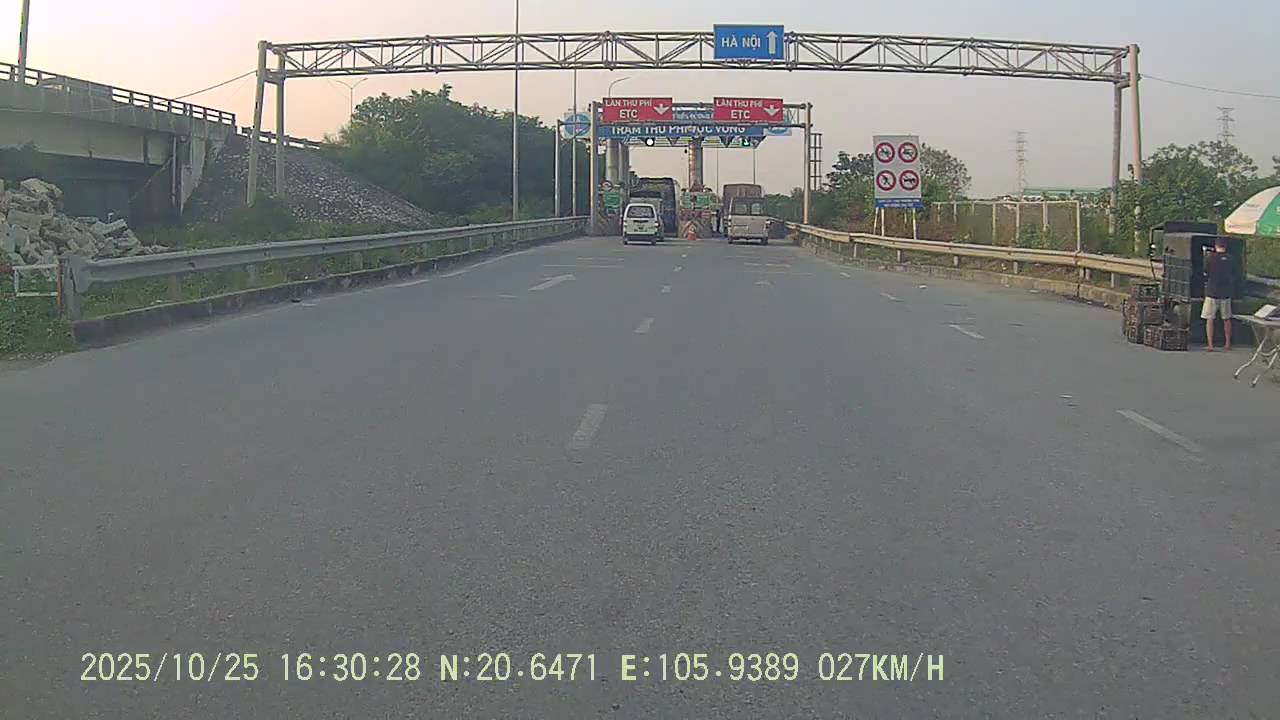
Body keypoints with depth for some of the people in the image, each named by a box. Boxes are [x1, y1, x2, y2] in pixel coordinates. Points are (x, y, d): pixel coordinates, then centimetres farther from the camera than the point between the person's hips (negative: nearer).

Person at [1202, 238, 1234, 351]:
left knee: (1209, 319, 2)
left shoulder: (1209, 257, -10)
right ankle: (1228, 344, 23)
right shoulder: (1230, 259, 0)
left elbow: (1205, 273, -1)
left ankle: (1210, 345, -2)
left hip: (1212, 292, -3)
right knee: (1226, 319, 16)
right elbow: (1233, 277, 7)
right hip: (1225, 293, 3)